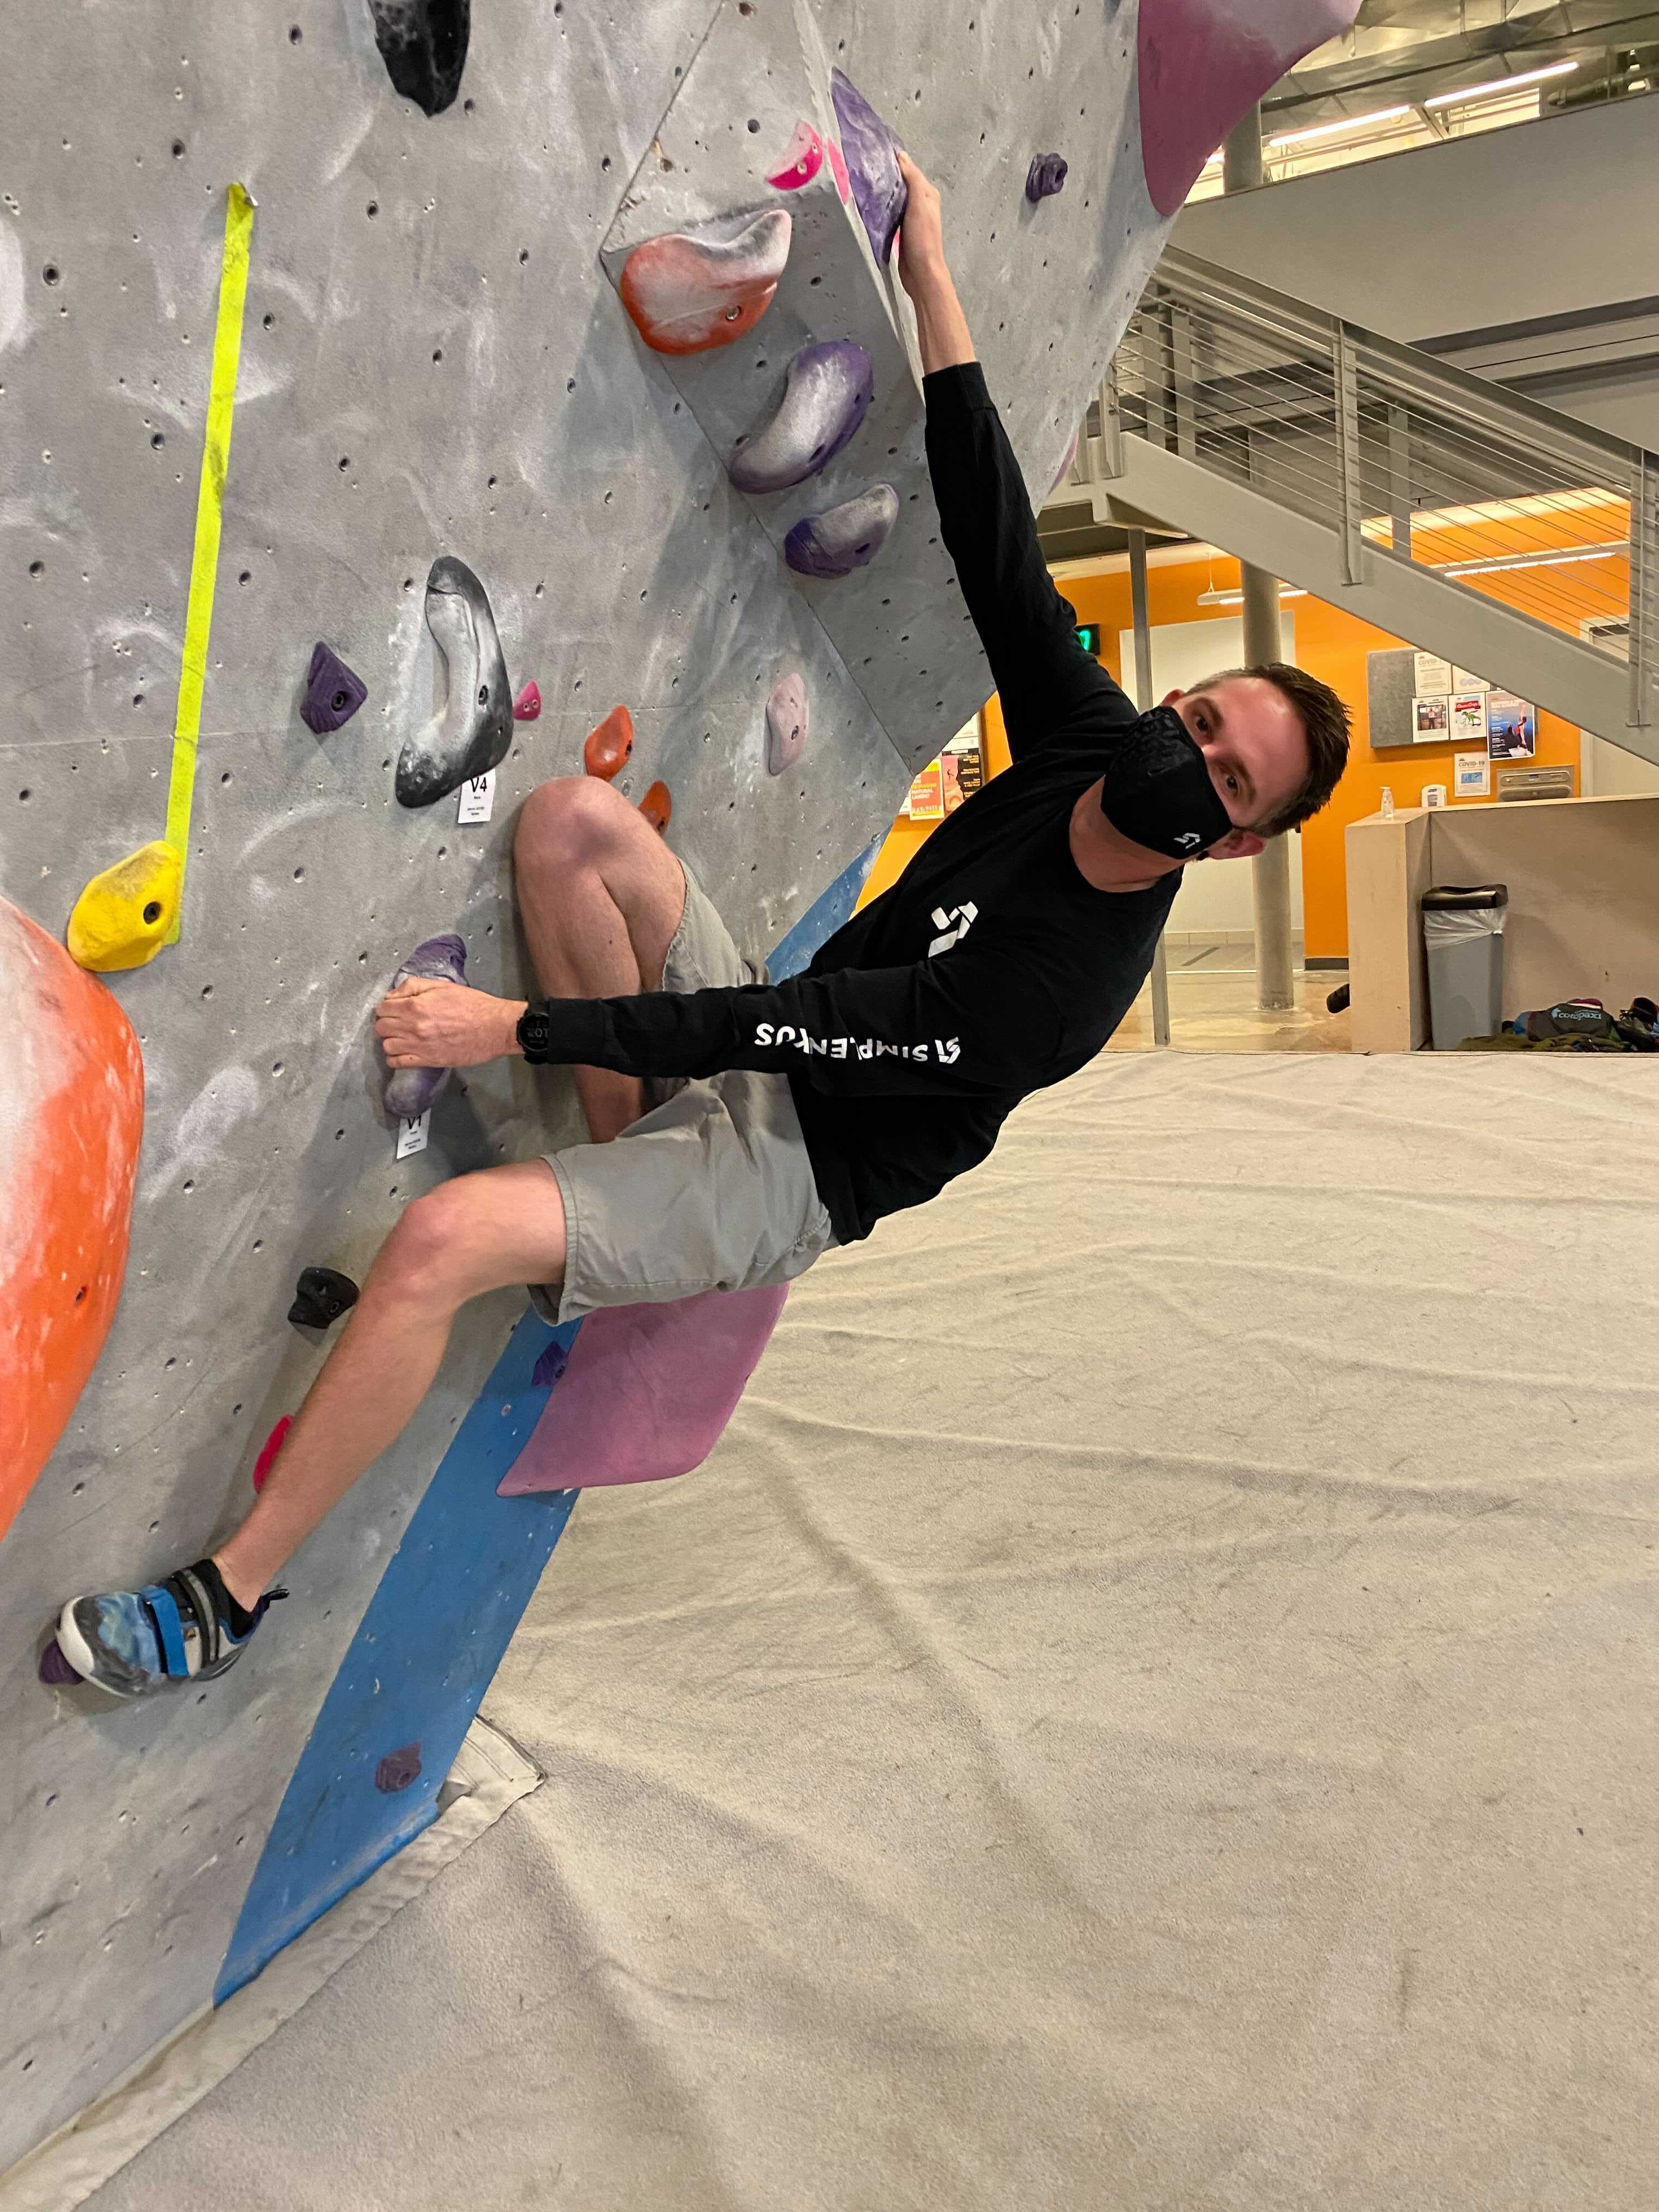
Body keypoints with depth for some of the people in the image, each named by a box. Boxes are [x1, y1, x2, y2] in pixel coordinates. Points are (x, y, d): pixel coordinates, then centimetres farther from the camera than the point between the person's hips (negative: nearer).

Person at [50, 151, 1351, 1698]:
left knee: (439, 1243, -27)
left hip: (788, 1174, -8)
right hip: (765, 1060, 8)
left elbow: (820, 1021, -28)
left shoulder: (1070, 983, -26)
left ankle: (233, 1592, -4)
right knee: (571, 817, -12)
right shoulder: (1089, 738, -5)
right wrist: (930, 276, -1)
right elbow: (991, 537, 1)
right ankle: (630, 1175, 2)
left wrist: (516, 1026, -26)